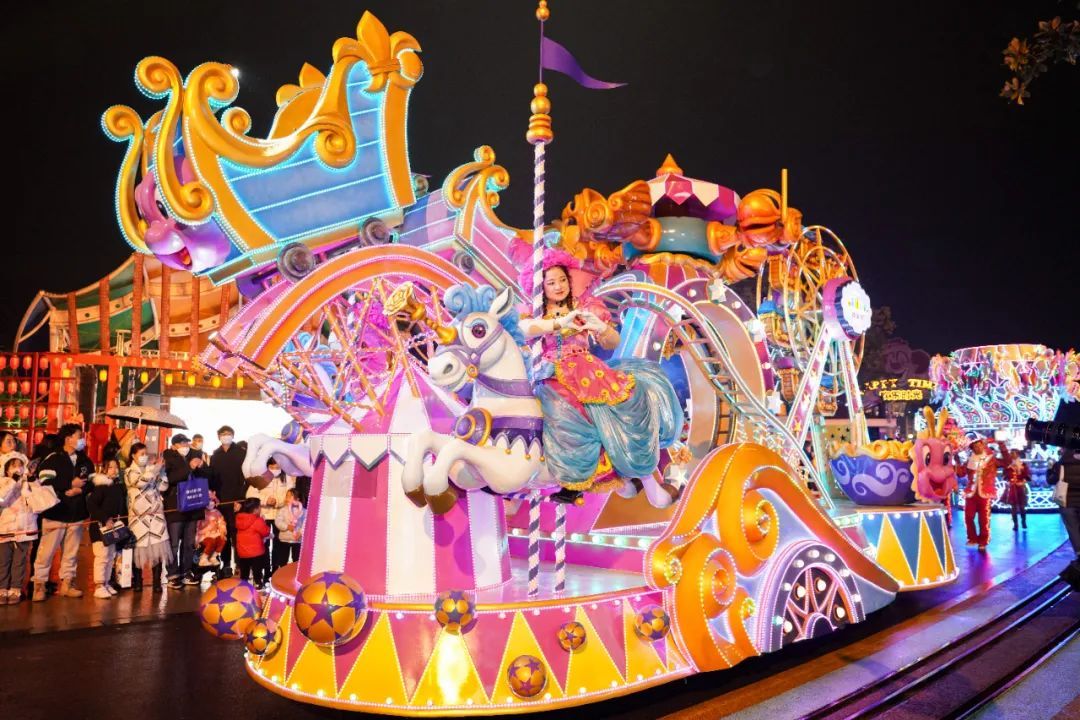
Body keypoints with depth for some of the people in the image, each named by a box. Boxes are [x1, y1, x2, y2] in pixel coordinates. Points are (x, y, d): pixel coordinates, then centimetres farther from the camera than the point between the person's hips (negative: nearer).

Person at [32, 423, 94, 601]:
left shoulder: (86, 462, 10)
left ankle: (66, 584, 20)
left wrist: (80, 489, -12)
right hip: (55, 513, -5)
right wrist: (70, 484, -13)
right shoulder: (52, 460, -6)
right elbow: (45, 483, -16)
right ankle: (39, 585, 10)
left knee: (71, 552, 11)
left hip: (76, 515, 5)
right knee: (47, 551, -1)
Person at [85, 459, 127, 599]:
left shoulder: (120, 486, 9)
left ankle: (106, 583, 22)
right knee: (102, 556, -7)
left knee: (111, 556, 12)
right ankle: (99, 586, -1)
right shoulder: (100, 486, -12)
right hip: (100, 526, -7)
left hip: (115, 526, 7)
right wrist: (105, 520, -21)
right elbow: (91, 505, -19)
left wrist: (122, 522, 4)